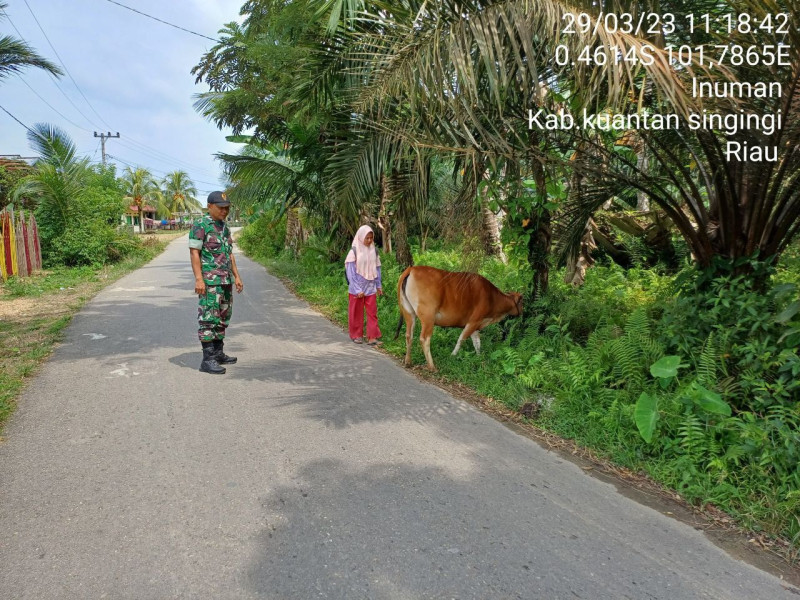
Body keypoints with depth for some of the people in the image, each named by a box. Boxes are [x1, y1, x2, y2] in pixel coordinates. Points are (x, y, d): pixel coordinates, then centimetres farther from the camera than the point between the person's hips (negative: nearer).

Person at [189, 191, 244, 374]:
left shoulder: (224, 227, 16)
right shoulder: (200, 226, -8)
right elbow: (194, 252, -13)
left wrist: (236, 276, 15)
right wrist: (199, 279, -20)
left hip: (226, 281, 8)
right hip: (210, 281, -8)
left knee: (223, 318, 12)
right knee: (208, 319, -8)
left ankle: (218, 354, 22)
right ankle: (207, 360, -6)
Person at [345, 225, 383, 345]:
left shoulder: (373, 251, 2)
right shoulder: (354, 251, -10)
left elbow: (377, 269, 10)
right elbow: (351, 272, -10)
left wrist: (379, 286, 9)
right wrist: (358, 290, -13)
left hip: (370, 288, 3)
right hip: (357, 289, -3)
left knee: (372, 312, 0)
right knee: (357, 313, 9)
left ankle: (372, 337, 4)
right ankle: (357, 335, 24)